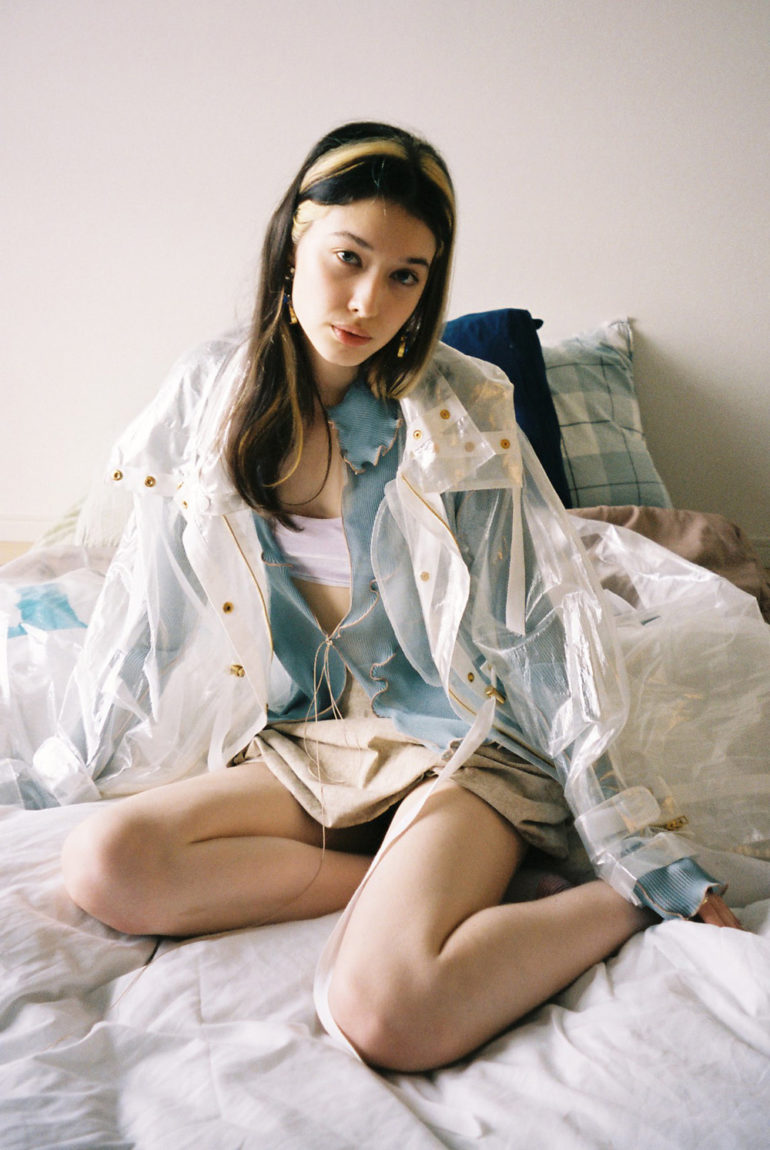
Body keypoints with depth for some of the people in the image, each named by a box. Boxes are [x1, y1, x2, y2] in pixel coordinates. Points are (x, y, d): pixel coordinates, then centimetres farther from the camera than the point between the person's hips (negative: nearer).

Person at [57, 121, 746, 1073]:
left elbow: (544, 629, -9)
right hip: (307, 740, 5)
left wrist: (646, 864, -10)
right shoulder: (216, 396, -1)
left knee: (389, 1012, -28)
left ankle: (623, 902, -6)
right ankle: (405, 878, -11)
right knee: (103, 865, -18)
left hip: (462, 739, -4)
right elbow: (157, 599, 8)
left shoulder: (462, 413, -11)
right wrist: (77, 765, 15)